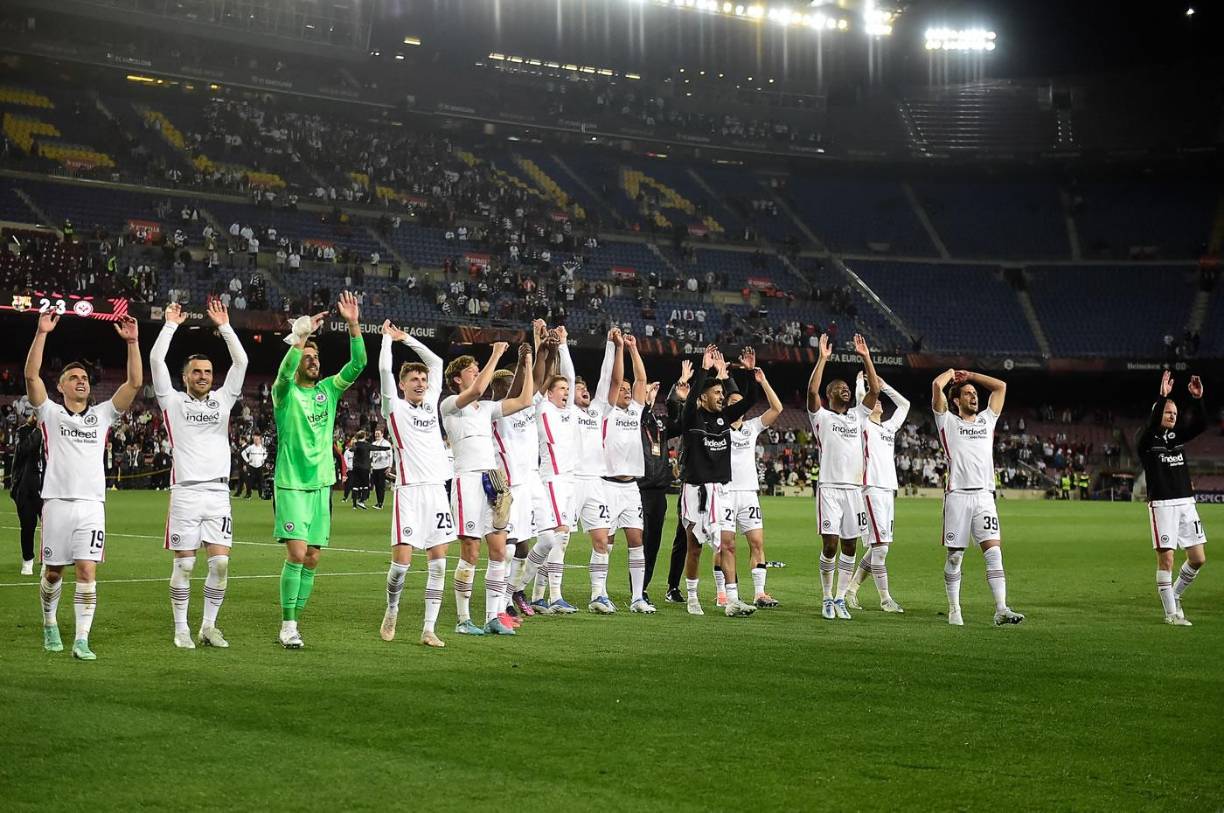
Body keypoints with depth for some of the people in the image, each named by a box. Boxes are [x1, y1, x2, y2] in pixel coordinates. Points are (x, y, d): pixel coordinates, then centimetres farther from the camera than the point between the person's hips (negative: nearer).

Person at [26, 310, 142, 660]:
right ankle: (50, 625, 32)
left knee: (87, 572, -9)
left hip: (92, 504, 1)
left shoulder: (102, 414, 13)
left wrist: (132, 342, -4)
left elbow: (134, 383, 5)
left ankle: (82, 640, -10)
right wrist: (42, 333, -13)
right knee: (53, 572, 9)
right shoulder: (50, 413, 8)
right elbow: (31, 375, -6)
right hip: (57, 501, -1)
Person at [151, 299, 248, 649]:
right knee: (184, 564, 0)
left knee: (220, 562, -3)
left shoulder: (222, 400, 14)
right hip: (185, 492, -3)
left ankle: (209, 626, 9)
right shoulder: (173, 401, 7)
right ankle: (181, 630, 7)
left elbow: (241, 361, 10)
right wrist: (171, 324, 4)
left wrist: (224, 326, 9)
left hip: (218, 492, 3)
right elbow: (156, 359, -1)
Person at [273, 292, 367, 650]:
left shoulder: (328, 389, 9)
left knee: (312, 558, 5)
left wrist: (353, 325, -15)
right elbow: (284, 373, -26)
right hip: (291, 485, -5)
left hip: (321, 484, 5)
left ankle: (294, 621, 15)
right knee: (297, 553, -14)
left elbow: (357, 364, -2)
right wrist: (302, 335, -37)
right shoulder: (285, 393, -3)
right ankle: (287, 625, -5)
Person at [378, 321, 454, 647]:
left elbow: (436, 362, 24)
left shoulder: (430, 403, 16)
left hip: (437, 489, 5)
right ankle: (392, 611, 17)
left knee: (438, 561, 0)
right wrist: (387, 337, 5)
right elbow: (384, 369, -7)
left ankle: (429, 629, 3)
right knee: (402, 559, -10)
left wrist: (406, 338, 25)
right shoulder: (395, 407, 3)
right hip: (409, 491, -5)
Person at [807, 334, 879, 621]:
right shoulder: (822, 416, 4)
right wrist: (823, 358, -13)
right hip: (829, 488, -4)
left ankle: (840, 599, 11)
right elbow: (812, 390, -13)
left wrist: (866, 357, 4)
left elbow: (875, 390, 8)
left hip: (854, 489, 4)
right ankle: (827, 599, 5)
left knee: (849, 546, 3)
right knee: (830, 544, -8)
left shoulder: (857, 415, 17)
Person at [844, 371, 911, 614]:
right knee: (880, 545, -11)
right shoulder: (865, 425, 3)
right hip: (872, 488, -8)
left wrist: (883, 386, 31)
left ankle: (851, 589, 17)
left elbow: (904, 404, 33)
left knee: (878, 546, 7)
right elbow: (860, 397, -10)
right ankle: (885, 599, -9)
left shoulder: (889, 427, 23)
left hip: (889, 489, 8)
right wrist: (860, 380, 8)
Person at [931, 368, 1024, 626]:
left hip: (984, 496, 3)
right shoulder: (948, 421, 8)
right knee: (955, 557, 3)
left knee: (994, 553, -9)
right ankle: (954, 610, 12)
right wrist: (951, 373, 16)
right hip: (958, 496, -3)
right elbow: (937, 385, -3)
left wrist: (969, 376, 24)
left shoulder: (986, 419, 21)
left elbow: (1000, 386, 25)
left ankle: (1001, 610, -15)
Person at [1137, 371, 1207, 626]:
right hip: (1162, 504, -6)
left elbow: (1200, 424, -2)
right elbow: (1150, 425, -25)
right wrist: (1162, 398, -35)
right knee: (1166, 558, -6)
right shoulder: (1147, 439, -3)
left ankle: (1174, 595, 26)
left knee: (1198, 558, 4)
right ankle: (1171, 613, 2)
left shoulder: (1178, 435, 13)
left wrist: (1197, 399, -18)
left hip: (1186, 502, 6)